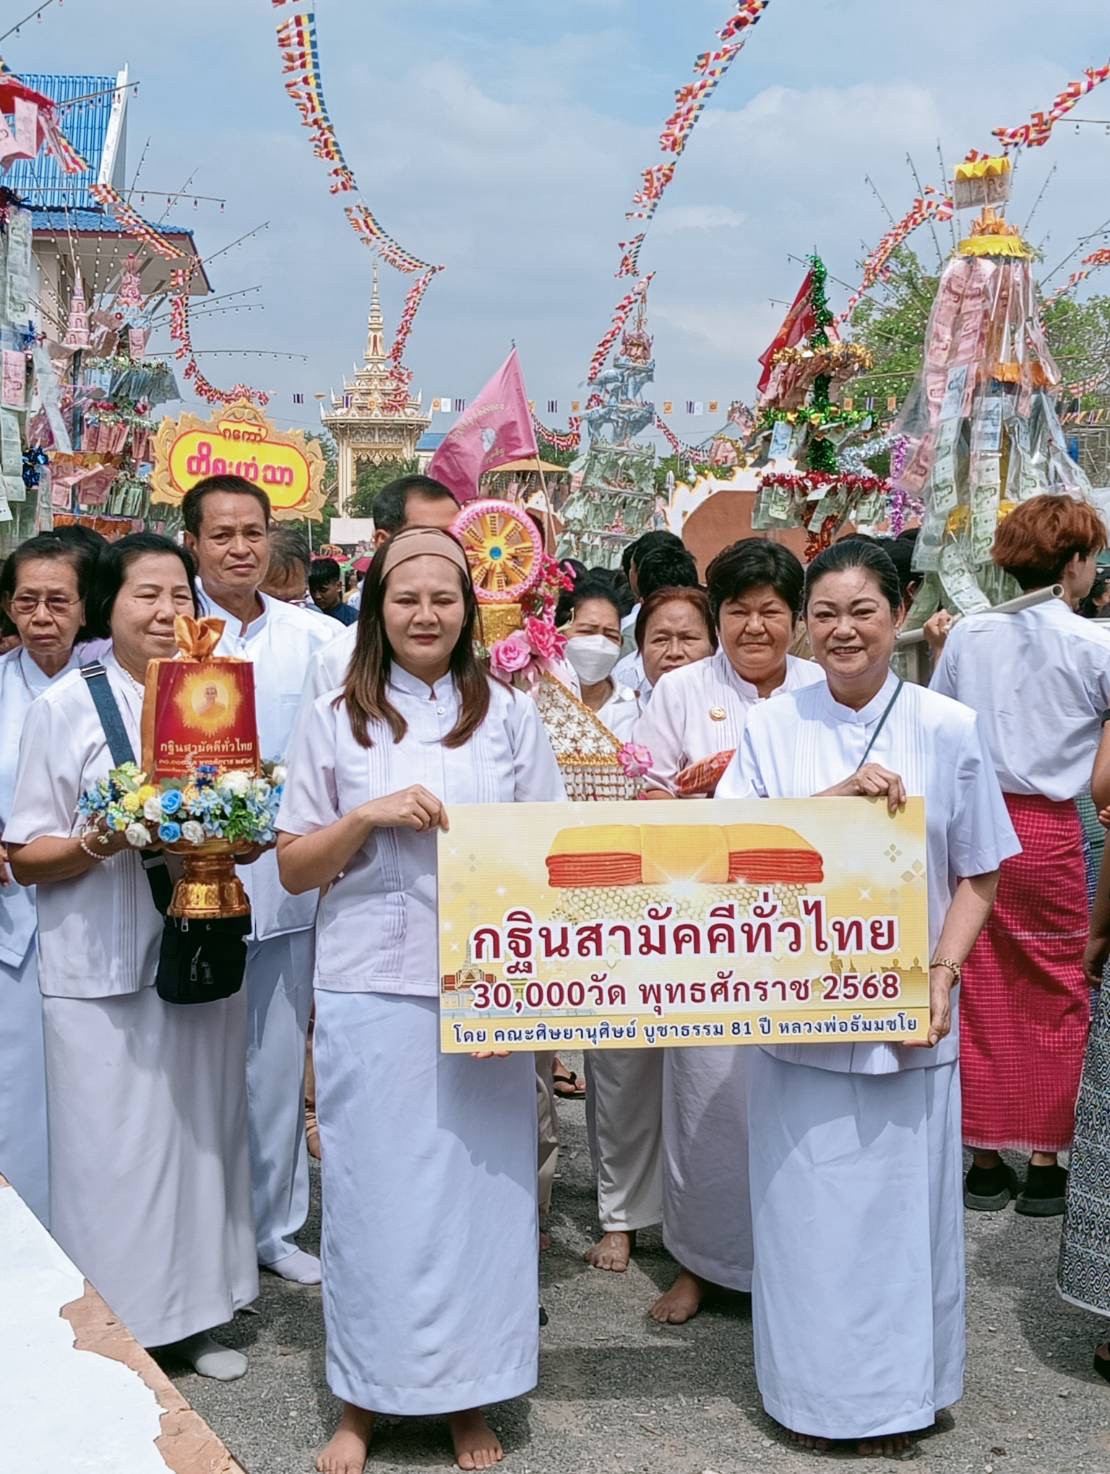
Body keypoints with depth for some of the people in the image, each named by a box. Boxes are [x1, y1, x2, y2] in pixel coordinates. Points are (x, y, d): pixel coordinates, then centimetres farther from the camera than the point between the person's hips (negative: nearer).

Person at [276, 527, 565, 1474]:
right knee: (373, 1187, 4)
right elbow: (294, 867, 5)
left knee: (480, 1183, 4)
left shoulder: (508, 713, 7)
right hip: (369, 990, 0)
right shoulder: (337, 719, 6)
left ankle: (470, 1397, 20)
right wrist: (369, 815, -13)